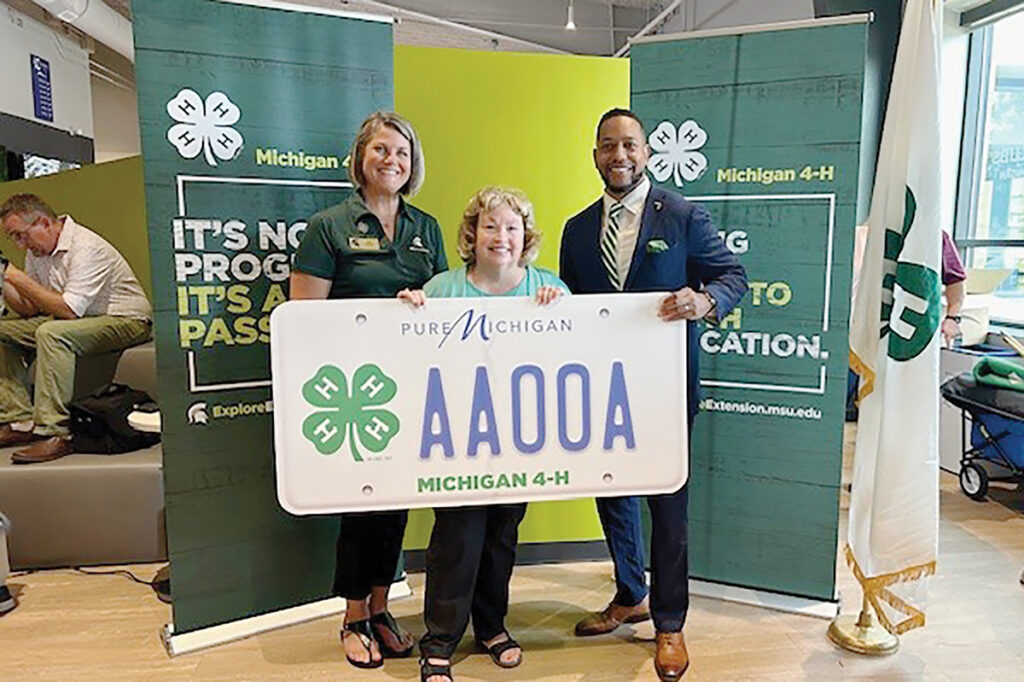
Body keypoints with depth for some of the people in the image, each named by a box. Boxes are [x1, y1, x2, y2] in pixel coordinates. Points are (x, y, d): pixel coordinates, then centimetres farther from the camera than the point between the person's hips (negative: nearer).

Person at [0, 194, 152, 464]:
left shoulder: (86, 247, -21)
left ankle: (54, 433, -30)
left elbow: (69, 310, -28)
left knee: (51, 333, -33)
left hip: (127, 320, -10)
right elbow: (30, 309, 9)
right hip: (75, 320, 10)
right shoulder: (37, 250, 6)